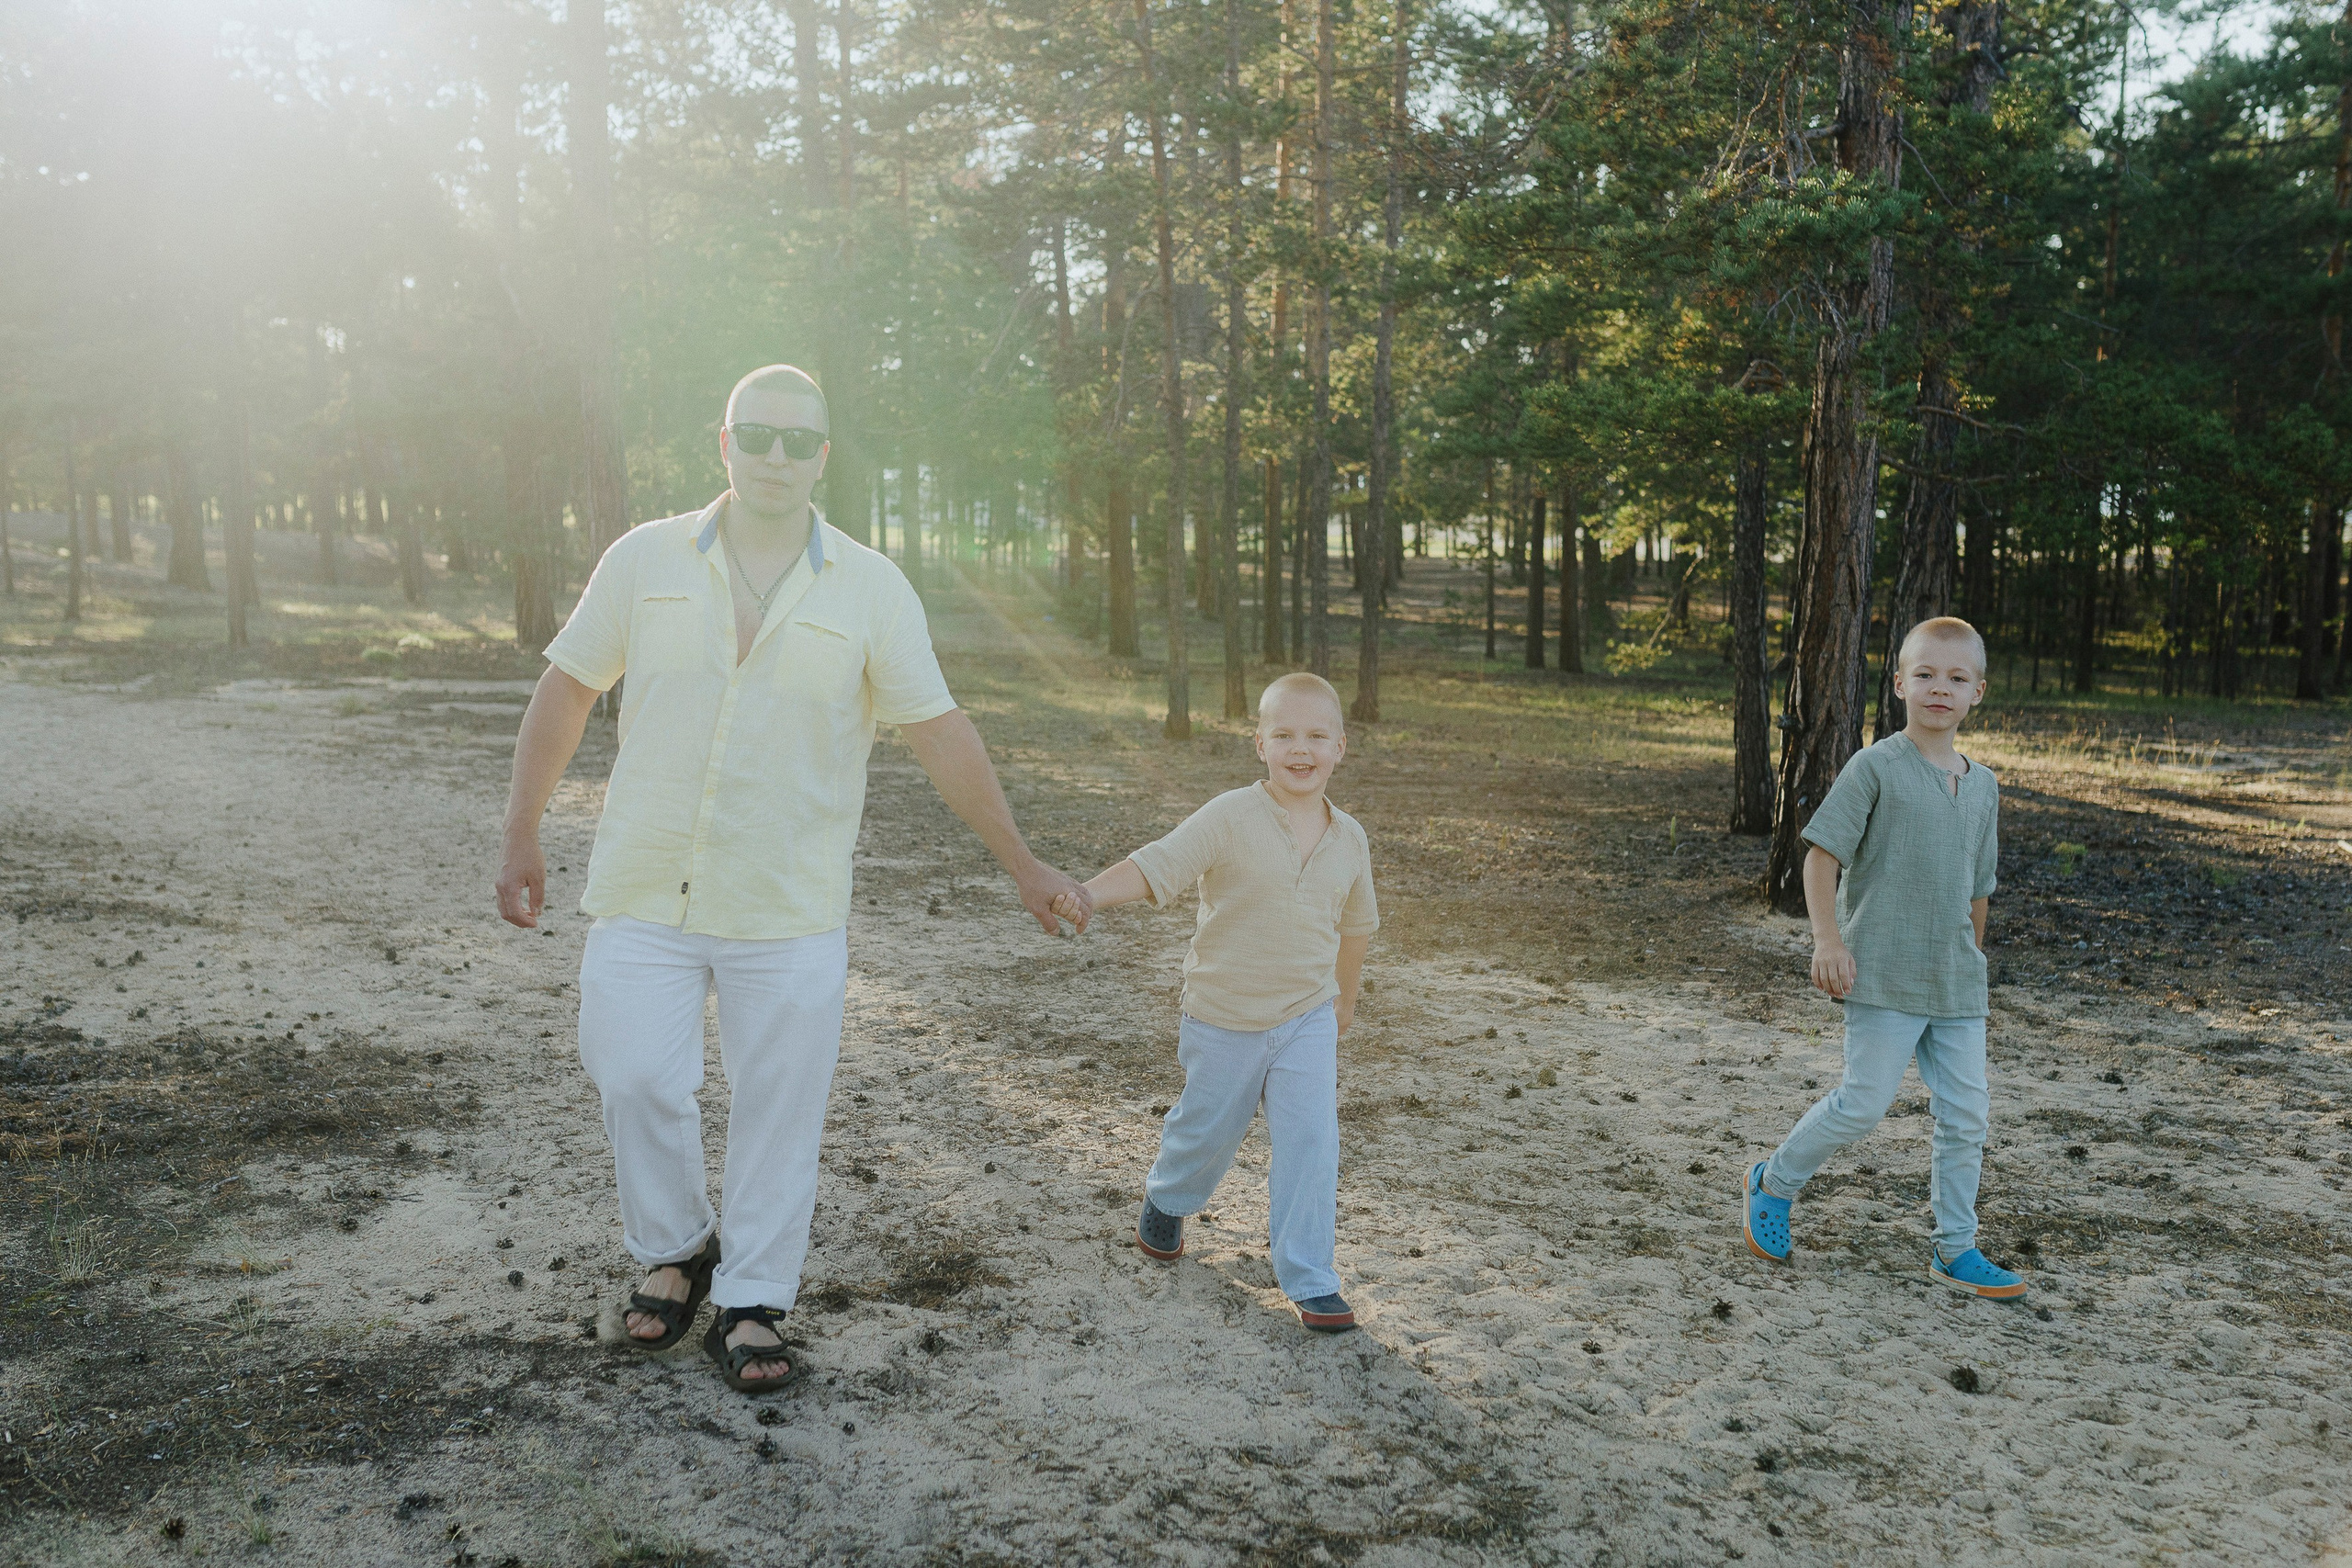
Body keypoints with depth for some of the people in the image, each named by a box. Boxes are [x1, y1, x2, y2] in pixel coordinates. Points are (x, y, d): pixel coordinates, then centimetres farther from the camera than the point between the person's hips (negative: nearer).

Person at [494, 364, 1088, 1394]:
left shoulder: (871, 590, -1)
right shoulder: (644, 560, 1)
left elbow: (940, 734, 2)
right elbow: (566, 692, 8)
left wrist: (1021, 863, 4)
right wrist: (522, 837, 7)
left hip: (789, 906, 0)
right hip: (646, 889, 1)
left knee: (778, 1109, 4)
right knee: (635, 1078, -1)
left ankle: (750, 1305, 21)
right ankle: (675, 1251, 27)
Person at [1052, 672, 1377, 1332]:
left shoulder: (1348, 839, -3)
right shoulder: (1230, 819, -18)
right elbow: (1158, 865, -28)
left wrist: (1344, 996, 24)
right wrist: (1088, 895, -45)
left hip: (1308, 1018, 2)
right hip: (1225, 1021, -2)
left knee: (1311, 1143, -8)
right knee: (1208, 1131, 17)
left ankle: (1308, 1280, 4)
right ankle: (1166, 1202, 49)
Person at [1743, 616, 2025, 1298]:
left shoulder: (1983, 785, 10)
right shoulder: (1876, 767, -9)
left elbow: (1976, 888, 19)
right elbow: (1822, 852, -10)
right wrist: (1829, 940, -18)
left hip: (1956, 982, 6)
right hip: (1883, 975, -6)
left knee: (1966, 1114, 7)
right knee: (1864, 1103, -6)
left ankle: (1956, 1250, 19)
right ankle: (1773, 1184, 18)